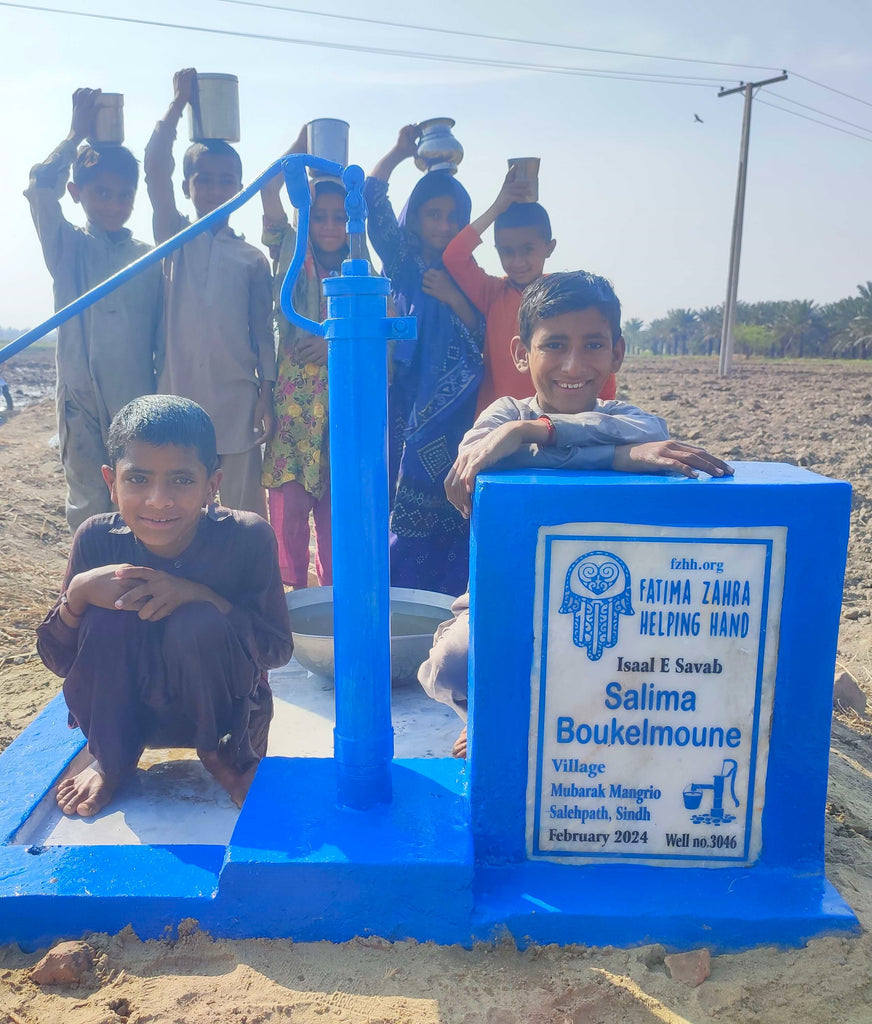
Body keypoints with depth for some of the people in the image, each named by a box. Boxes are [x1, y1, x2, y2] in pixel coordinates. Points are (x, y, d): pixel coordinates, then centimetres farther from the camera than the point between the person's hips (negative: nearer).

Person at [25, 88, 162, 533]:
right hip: (82, 401, -1)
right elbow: (39, 187, -11)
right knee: (90, 512, 3)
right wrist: (77, 134, -6)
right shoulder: (68, 248, 6)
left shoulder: (151, 259, 9)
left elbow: (163, 336, 9)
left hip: (140, 401, 1)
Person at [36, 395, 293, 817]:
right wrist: (78, 592, -29)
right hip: (127, 708, 2)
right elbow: (56, 660, -7)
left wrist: (201, 595, -33)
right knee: (107, 616, -25)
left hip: (219, 708, -2)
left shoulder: (247, 538, -22)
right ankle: (111, 758, 4)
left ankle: (225, 753, 1)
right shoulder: (97, 540, -15)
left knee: (199, 623, -31)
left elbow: (278, 650, -19)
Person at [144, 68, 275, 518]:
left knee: (244, 512, 1)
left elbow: (263, 330, 8)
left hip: (237, 400, 0)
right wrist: (179, 102, -1)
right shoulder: (174, 238, 11)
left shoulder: (253, 257, 10)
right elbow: (155, 167, -1)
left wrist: (266, 392, 1)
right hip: (179, 395, 0)